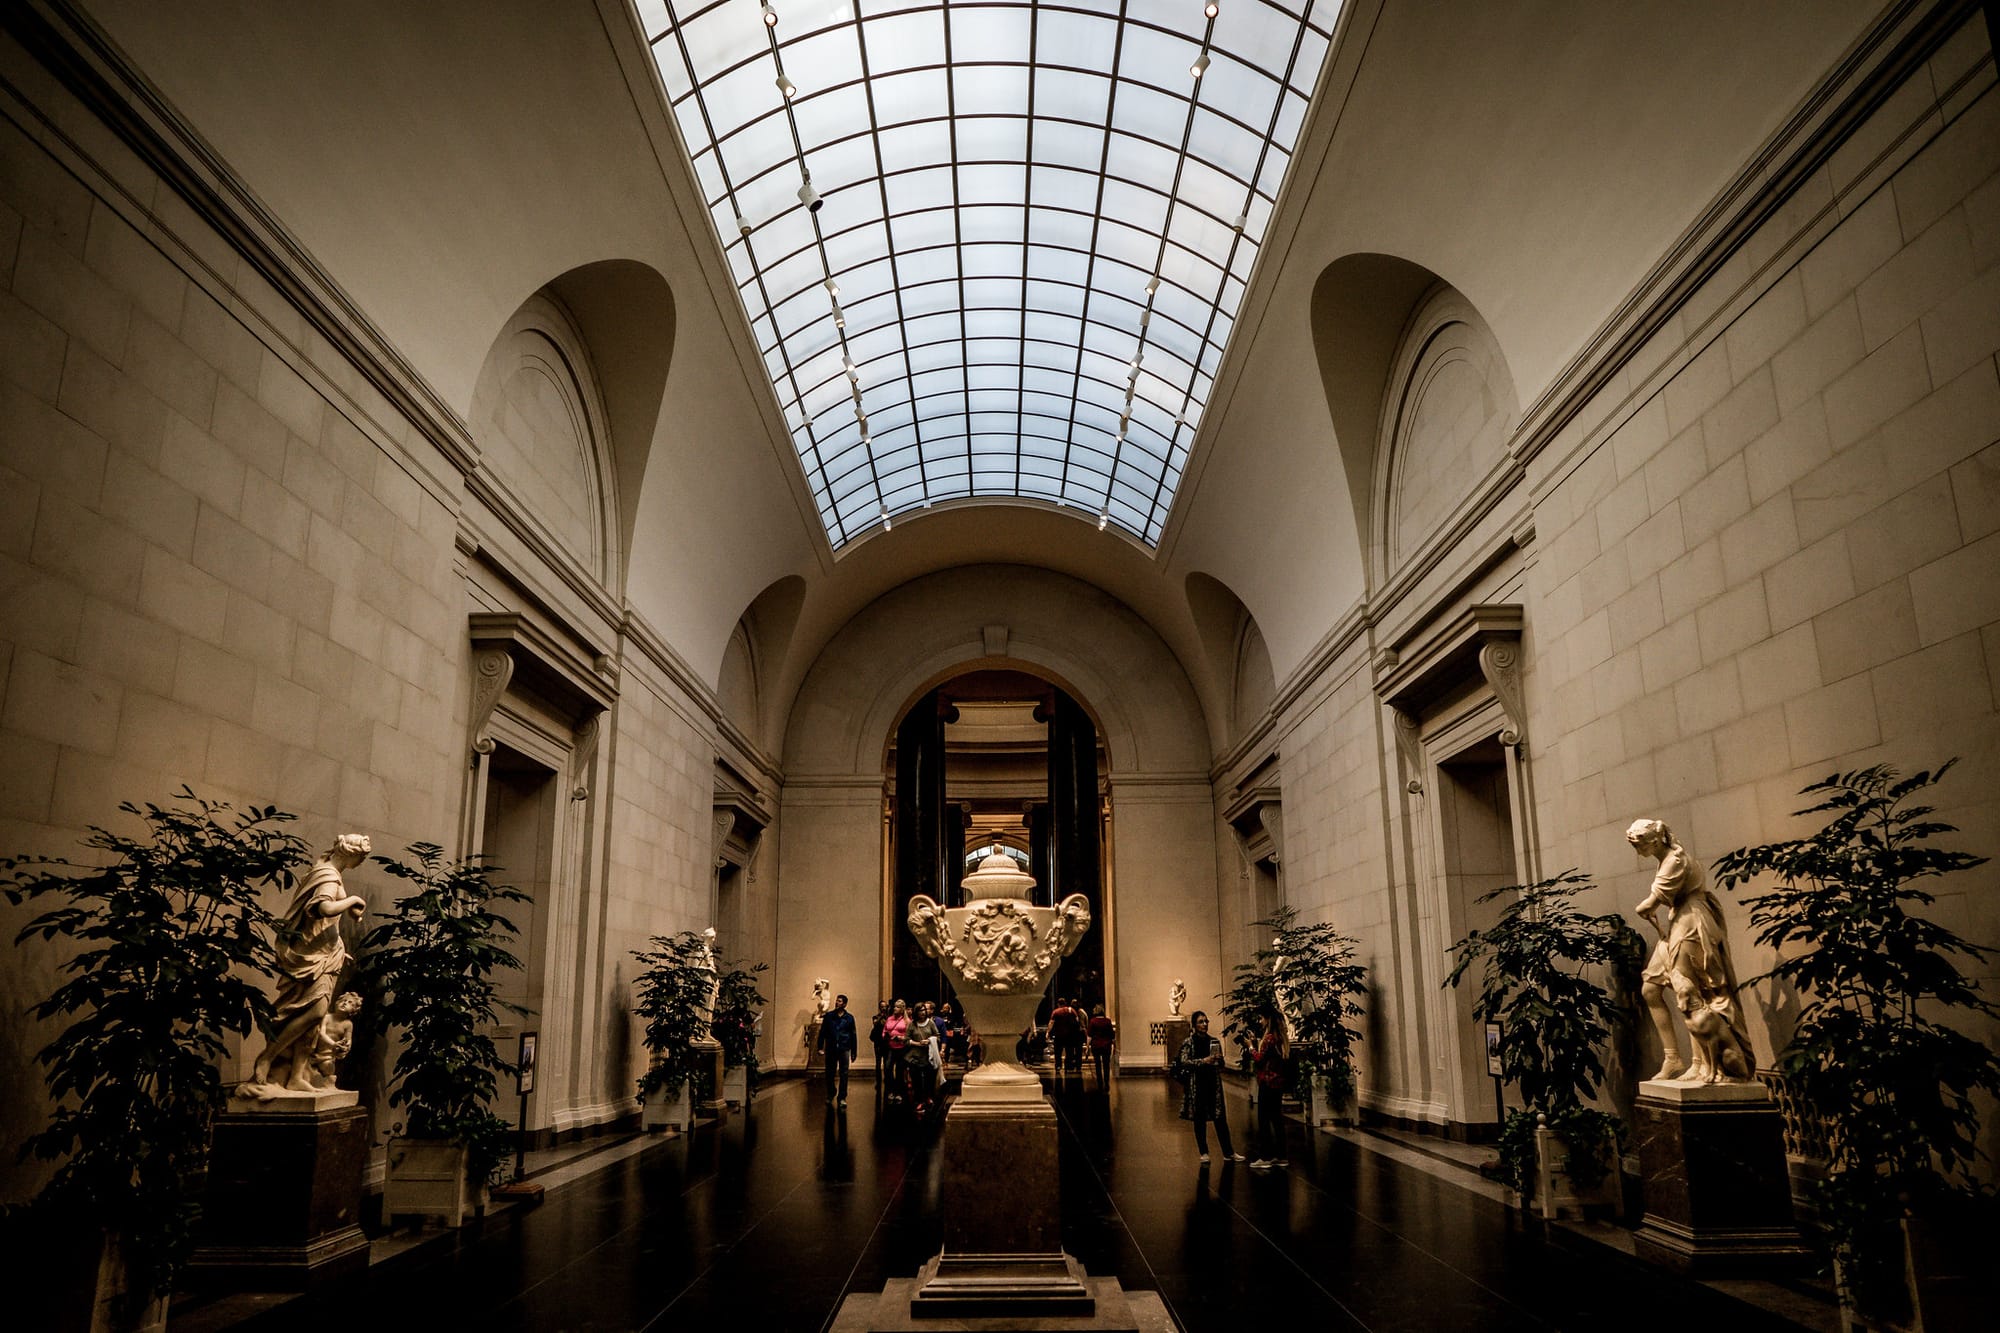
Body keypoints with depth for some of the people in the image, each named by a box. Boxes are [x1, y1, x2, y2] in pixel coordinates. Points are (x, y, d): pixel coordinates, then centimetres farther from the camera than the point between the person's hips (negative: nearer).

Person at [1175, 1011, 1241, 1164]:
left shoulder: (1214, 1041, 10)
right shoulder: (1188, 1042, -1)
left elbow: (1221, 1064, 17)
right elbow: (1184, 1062, -12)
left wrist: (1218, 1060, -6)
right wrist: (1203, 1061, -21)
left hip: (1213, 1083, 3)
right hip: (1196, 1084, -3)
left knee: (1220, 1118, 1)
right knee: (1199, 1119, 3)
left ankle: (1228, 1152, 6)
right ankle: (1204, 1152, 13)